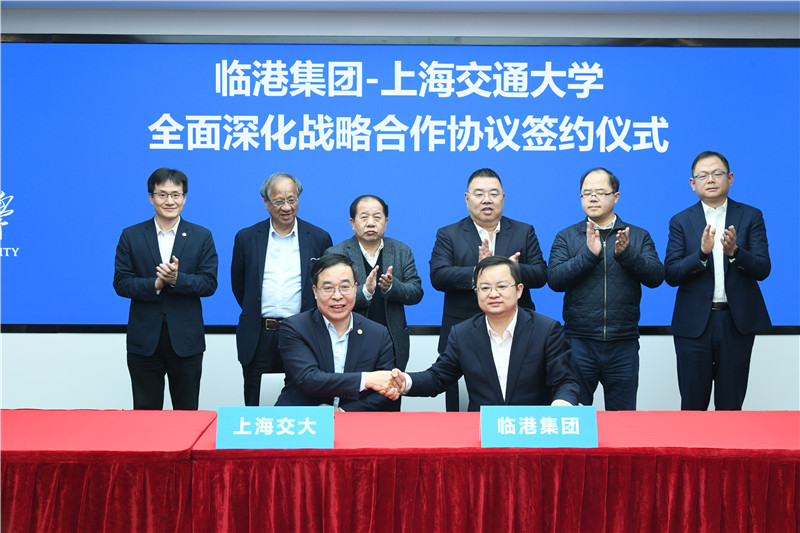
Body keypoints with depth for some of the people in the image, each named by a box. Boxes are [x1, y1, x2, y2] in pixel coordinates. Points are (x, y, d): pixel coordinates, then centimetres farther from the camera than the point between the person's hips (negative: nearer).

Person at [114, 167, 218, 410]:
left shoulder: (202, 236, 4)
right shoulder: (131, 236, 5)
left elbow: (210, 283, -3)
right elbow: (121, 283, -1)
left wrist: (177, 279, -20)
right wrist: (154, 285, -18)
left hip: (186, 340, 0)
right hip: (144, 340, 0)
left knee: (187, 413, 8)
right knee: (145, 413, 8)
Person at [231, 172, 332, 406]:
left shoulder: (319, 238, 2)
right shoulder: (246, 238, 5)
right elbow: (238, 284, 14)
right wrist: (256, 314, 11)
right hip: (259, 337, 1)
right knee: (253, 407, 7)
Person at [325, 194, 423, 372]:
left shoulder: (402, 252, 9)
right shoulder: (335, 254, -1)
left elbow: (416, 293, 2)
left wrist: (391, 286, -18)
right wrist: (365, 291, -26)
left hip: (393, 345, 2)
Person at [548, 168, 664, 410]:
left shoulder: (639, 236, 8)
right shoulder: (566, 237, 7)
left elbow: (656, 276, -4)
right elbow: (554, 279, -7)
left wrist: (625, 254, -19)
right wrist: (589, 254, -18)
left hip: (623, 345, 1)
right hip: (578, 342, 0)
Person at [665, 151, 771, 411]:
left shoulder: (751, 217, 5)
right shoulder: (681, 221, 4)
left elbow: (762, 269, -4)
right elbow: (671, 274, -5)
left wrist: (734, 251, -22)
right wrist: (702, 253, -21)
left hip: (737, 321, 0)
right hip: (694, 323, 0)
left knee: (731, 404, 8)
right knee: (692, 404, 5)